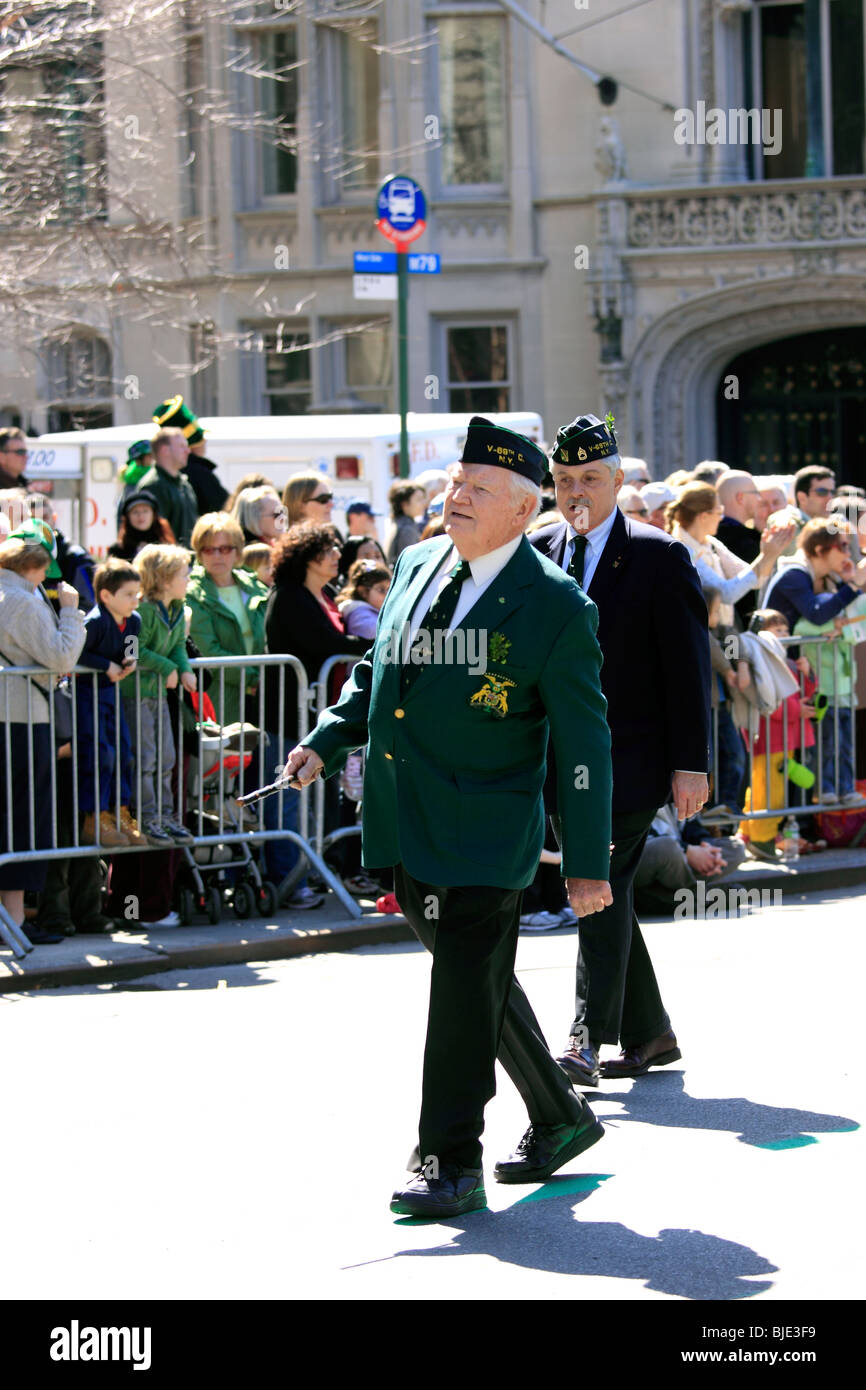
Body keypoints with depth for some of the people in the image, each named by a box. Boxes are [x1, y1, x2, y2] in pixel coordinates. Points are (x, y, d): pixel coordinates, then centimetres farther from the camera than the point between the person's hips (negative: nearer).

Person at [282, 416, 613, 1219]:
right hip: (405, 831, 7)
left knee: (466, 996, -5)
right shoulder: (417, 566, 8)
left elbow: (583, 745, -9)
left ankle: (450, 1164, 2)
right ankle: (558, 1118, 33)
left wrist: (587, 864, -10)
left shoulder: (555, 609, -11)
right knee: (478, 984, 17)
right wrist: (327, 742, 6)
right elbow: (378, 669, 22)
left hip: (482, 835, -7)